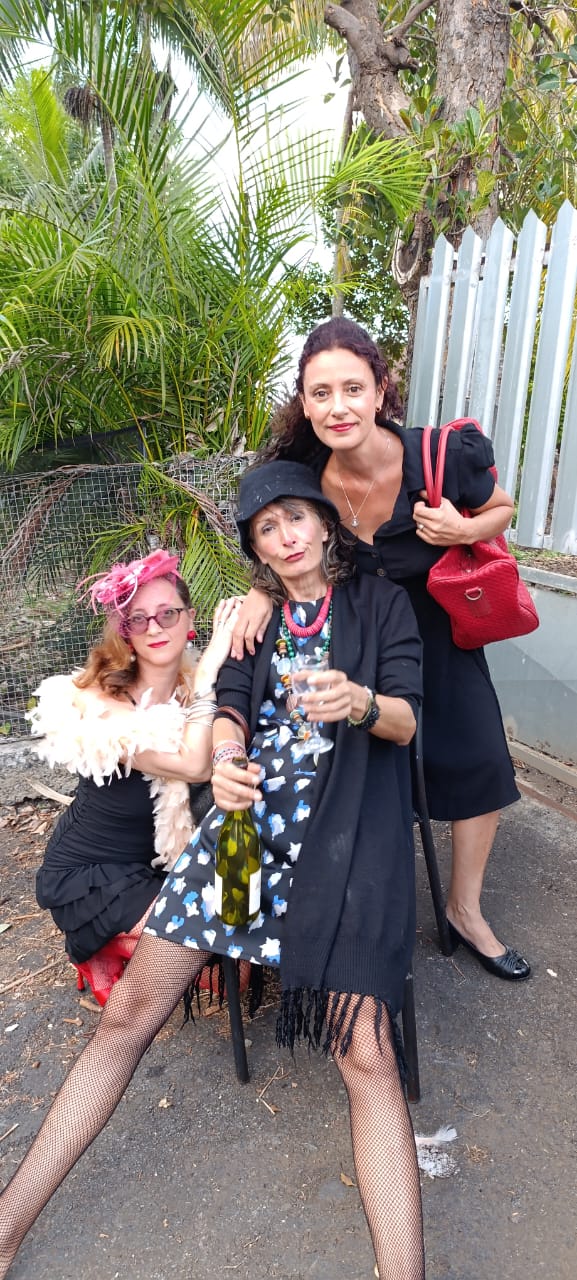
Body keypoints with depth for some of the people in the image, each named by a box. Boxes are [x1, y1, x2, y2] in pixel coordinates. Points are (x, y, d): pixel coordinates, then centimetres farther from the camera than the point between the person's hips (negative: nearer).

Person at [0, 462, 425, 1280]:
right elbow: (229, 706, 7)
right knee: (128, 1012, -2)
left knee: (365, 1052, -16)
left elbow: (407, 720, 0)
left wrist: (361, 702, -23)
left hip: (348, 830, -2)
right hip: (249, 814, 3)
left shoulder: (381, 603, 9)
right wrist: (223, 759, -17)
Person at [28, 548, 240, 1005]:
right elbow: (192, 765, -36)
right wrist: (210, 664, -36)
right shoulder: (99, 703, -26)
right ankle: (107, 955, 9)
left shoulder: (197, 685, -8)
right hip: (88, 875, -5)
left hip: (162, 862, 6)